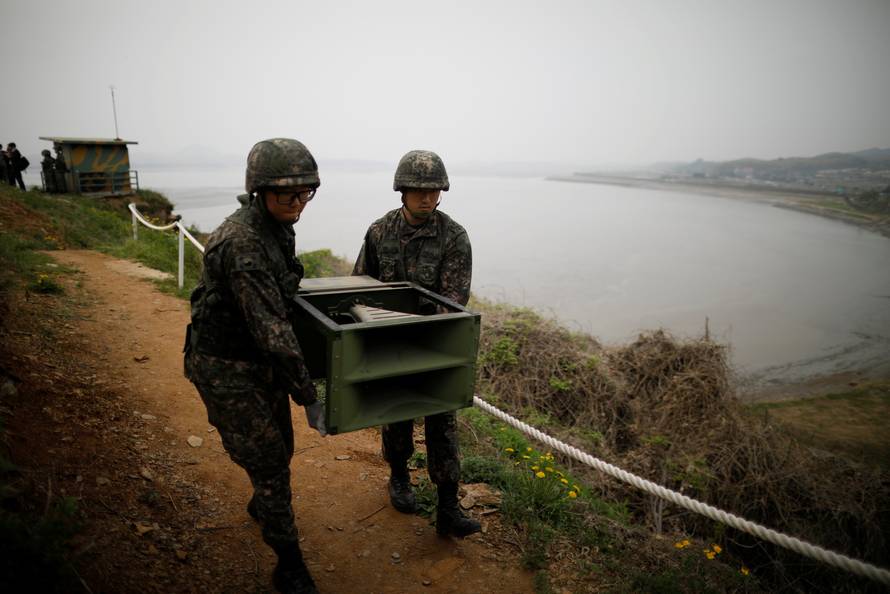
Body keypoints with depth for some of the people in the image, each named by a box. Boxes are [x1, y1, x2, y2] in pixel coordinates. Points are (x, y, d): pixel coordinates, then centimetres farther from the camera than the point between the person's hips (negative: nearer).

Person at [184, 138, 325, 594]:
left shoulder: (277, 226, -1)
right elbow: (270, 328, -31)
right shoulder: (241, 243, -31)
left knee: (280, 447, 23)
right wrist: (308, 398, -26)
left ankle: (262, 507, 54)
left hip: (261, 360, 9)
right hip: (226, 370, -9)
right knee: (268, 464, 0)